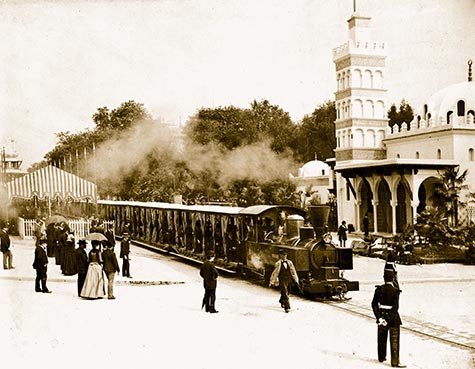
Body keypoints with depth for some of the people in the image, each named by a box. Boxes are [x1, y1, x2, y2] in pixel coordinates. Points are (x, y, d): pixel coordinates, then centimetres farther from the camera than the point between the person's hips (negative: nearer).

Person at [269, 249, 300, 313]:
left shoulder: (289, 262, 5)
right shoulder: (278, 264, -7)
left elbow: (293, 271, 10)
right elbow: (275, 273, -4)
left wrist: (296, 280, 9)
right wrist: (272, 282, -2)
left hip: (289, 280, 5)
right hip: (282, 281, -4)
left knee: (285, 293, 17)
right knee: (285, 294, -11)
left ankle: (282, 301, 46)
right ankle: (287, 307, -6)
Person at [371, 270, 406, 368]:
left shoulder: (379, 289, -4)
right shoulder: (395, 291, -14)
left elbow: (374, 304, -6)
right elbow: (395, 307, -18)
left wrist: (379, 317, -8)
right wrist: (389, 319, -14)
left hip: (382, 315, 4)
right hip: (392, 317, -4)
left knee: (382, 338, 20)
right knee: (394, 340, 4)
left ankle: (381, 357, 34)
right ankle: (395, 362, 6)